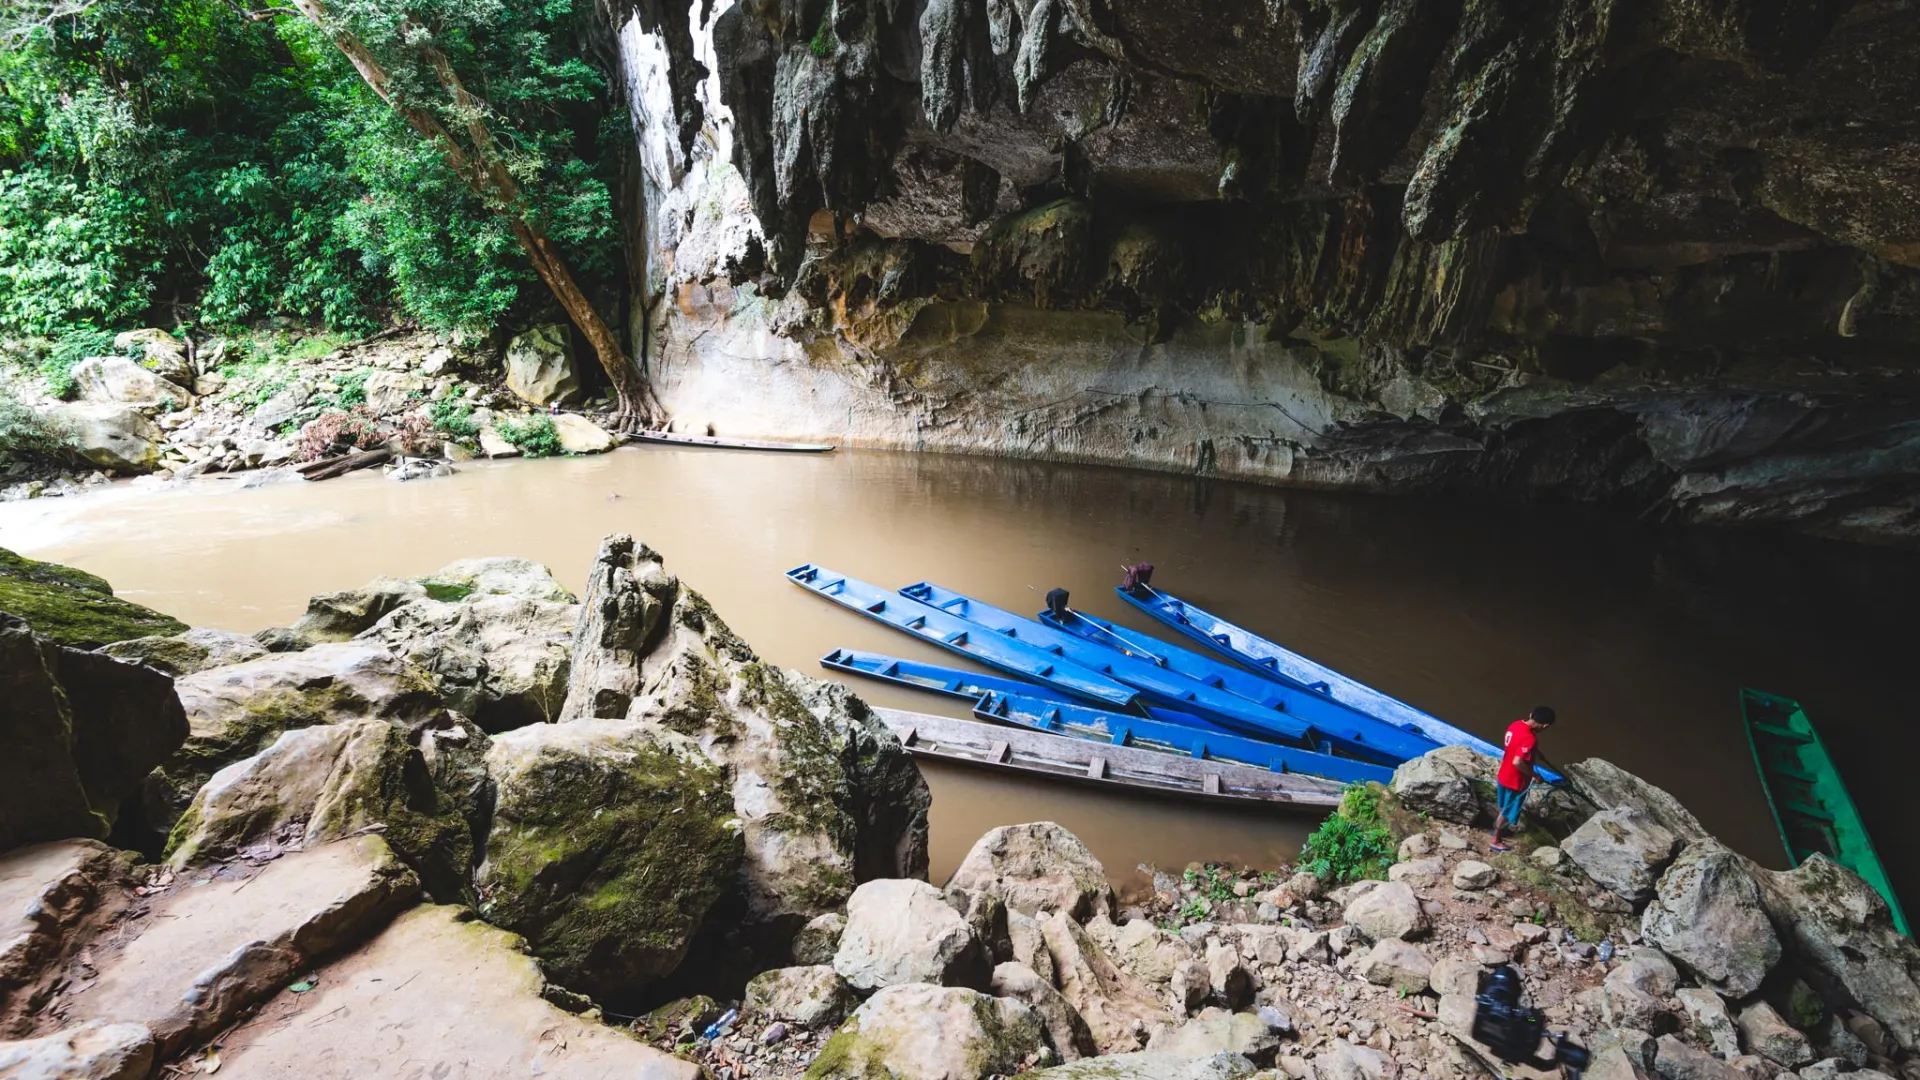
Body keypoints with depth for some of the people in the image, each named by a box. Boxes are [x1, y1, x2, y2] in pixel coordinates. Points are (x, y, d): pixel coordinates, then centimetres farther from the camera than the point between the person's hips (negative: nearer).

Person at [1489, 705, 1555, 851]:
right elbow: (1517, 762, -37)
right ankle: (1495, 841, 28)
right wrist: (1533, 774, -21)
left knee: (1504, 806, 30)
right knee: (1508, 811, 13)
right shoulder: (1530, 739, -34)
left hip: (1504, 774, 8)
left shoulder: (1515, 724, -7)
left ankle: (1495, 827, 50)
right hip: (1516, 780, -8)